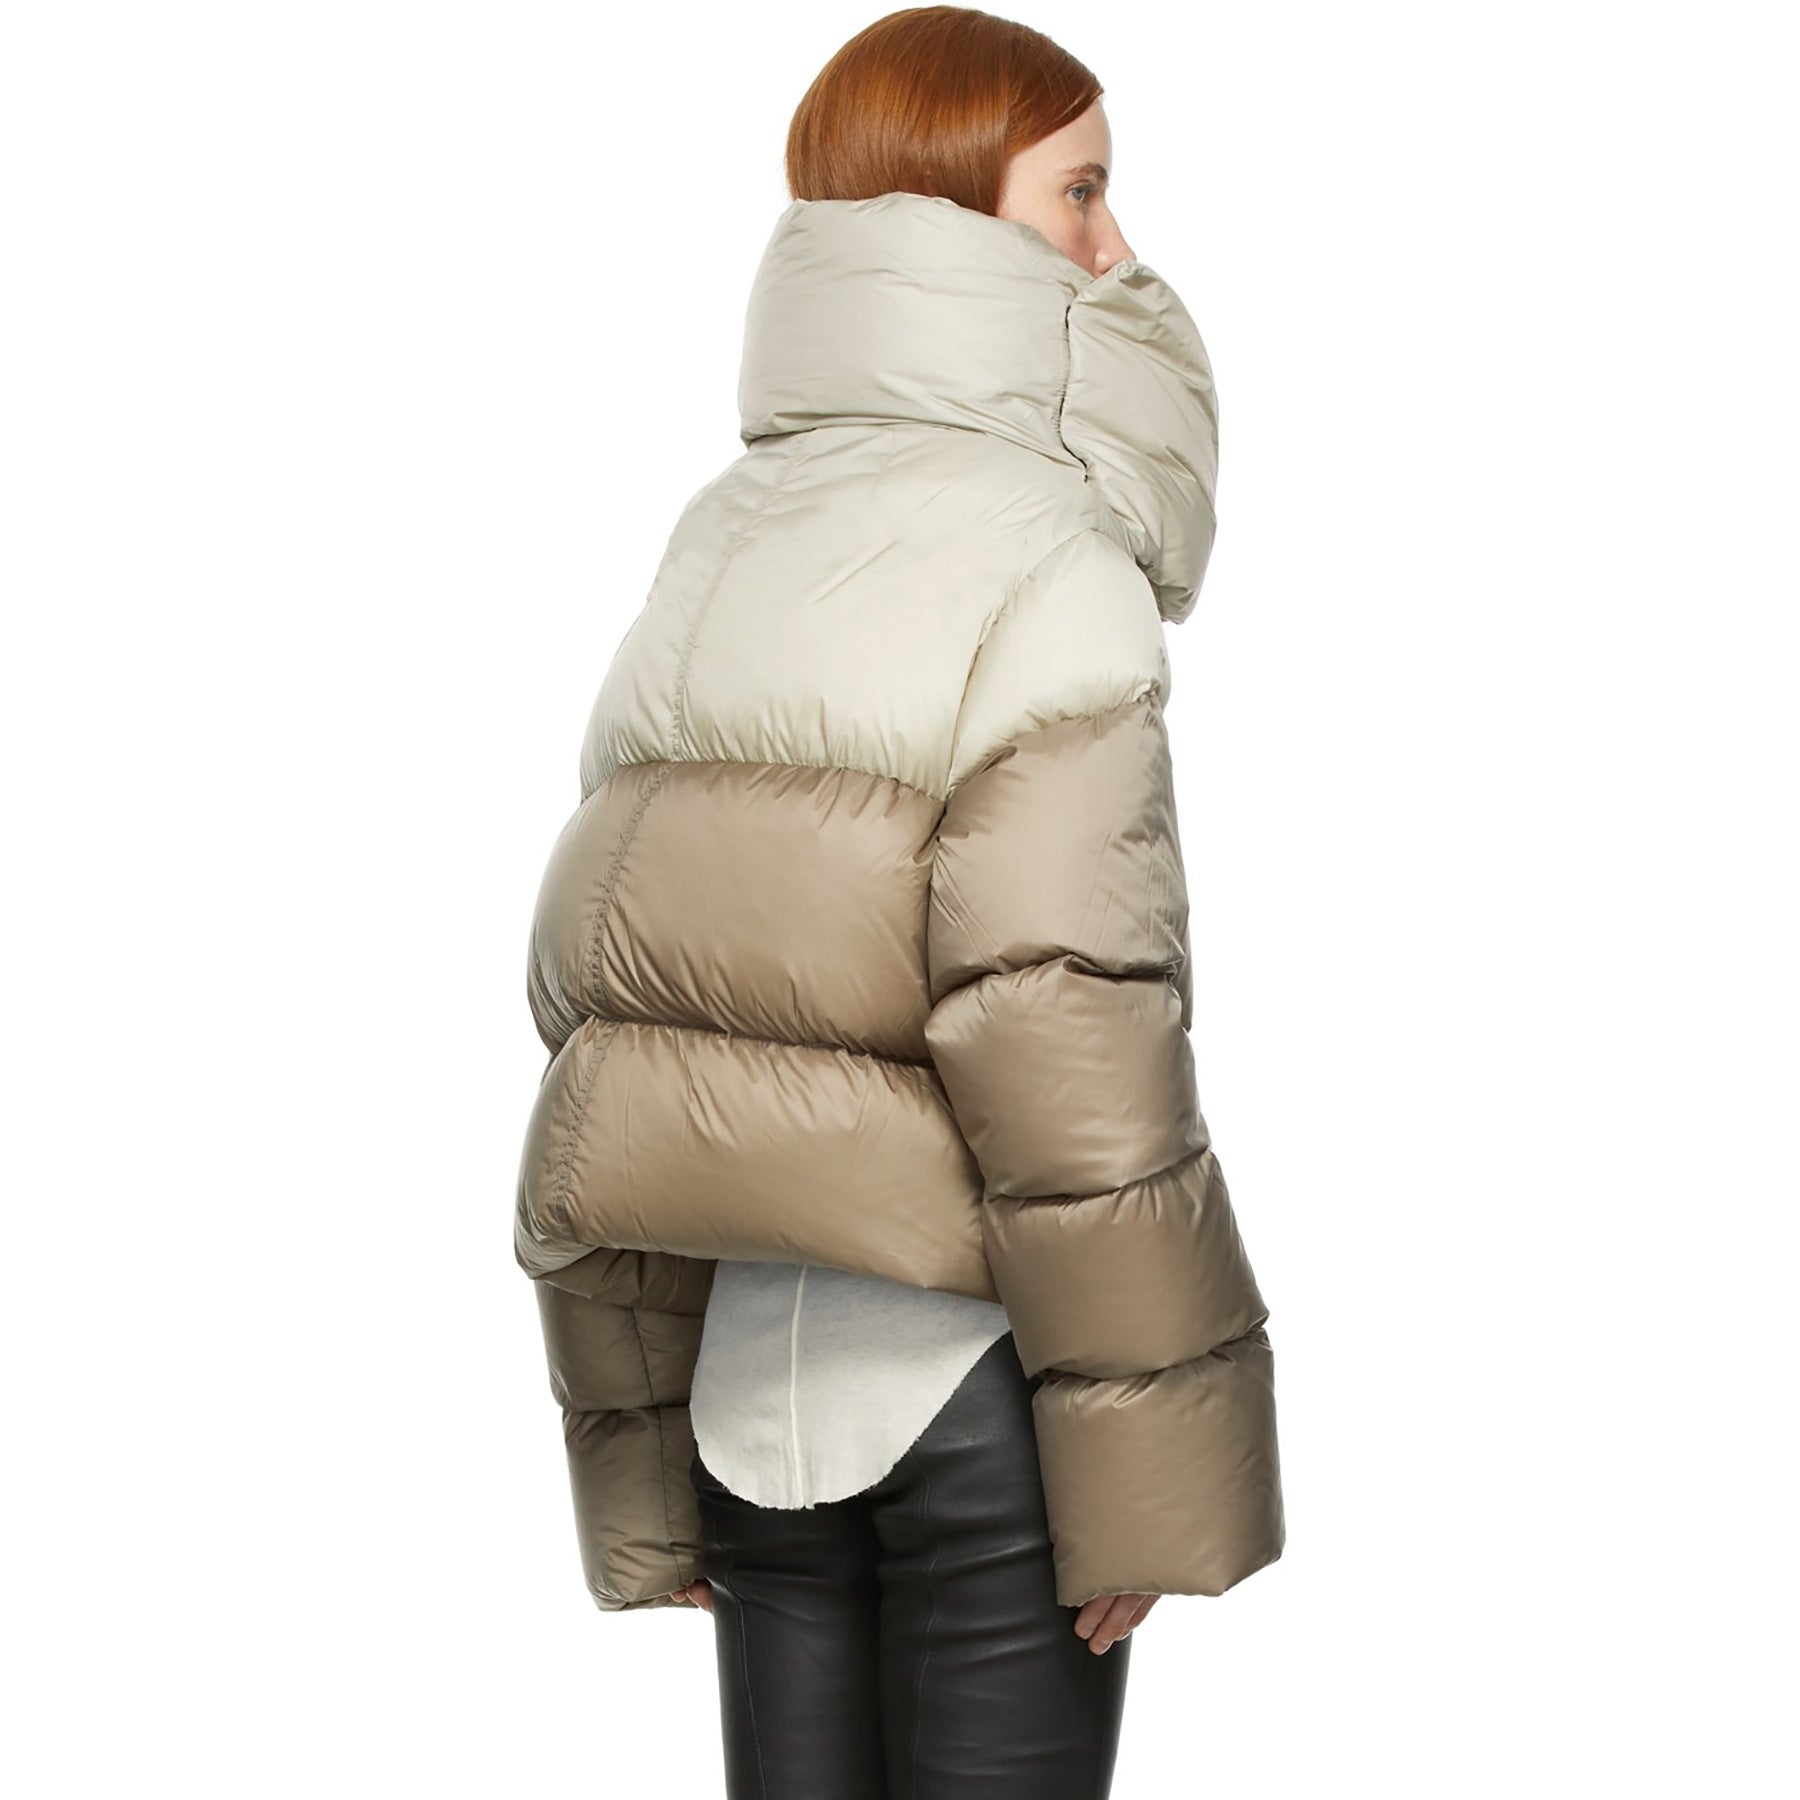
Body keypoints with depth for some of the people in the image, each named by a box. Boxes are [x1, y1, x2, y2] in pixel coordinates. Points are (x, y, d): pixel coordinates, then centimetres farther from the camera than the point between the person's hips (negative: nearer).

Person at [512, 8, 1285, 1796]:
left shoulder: (708, 562, 10)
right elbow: (1064, 1056, -19)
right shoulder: (1040, 561, -11)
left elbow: (598, 1034, 10)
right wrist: (1145, 1476, -13)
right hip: (972, 1376, -6)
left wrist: (640, 1483, 15)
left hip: (752, 1386, 6)